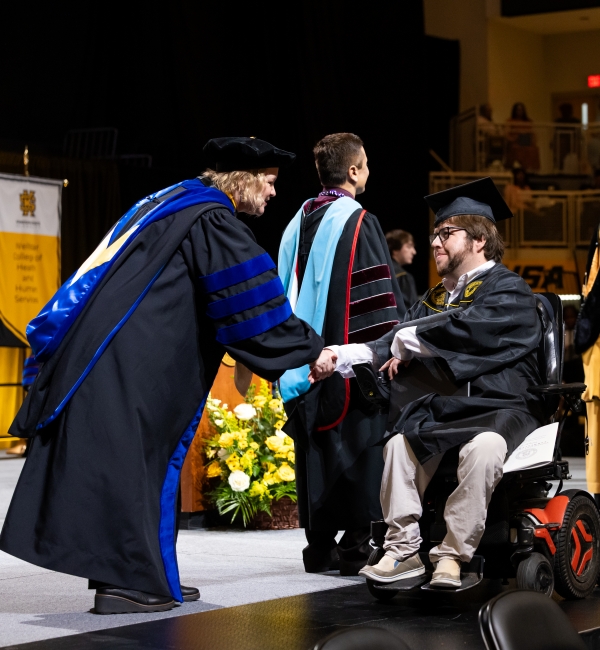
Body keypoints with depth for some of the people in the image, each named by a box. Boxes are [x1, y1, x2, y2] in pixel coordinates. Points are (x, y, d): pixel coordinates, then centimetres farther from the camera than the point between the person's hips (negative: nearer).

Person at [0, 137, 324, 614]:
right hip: (130, 361, -9)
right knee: (129, 459, -6)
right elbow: (255, 304, -12)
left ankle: (137, 575, 15)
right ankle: (126, 580, -4)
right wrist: (312, 350, -3)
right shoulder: (211, 221, -10)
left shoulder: (178, 201, 20)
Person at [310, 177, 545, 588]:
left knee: (483, 447, -37)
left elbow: (465, 330, -21)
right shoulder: (437, 298, 20)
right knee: (400, 441, -20)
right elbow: (392, 348, 8)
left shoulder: (508, 290, -3)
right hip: (446, 407, 7)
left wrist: (407, 342, -7)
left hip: (501, 408, -6)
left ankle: (453, 554, -29)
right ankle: (404, 551, -17)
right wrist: (339, 356, -8)